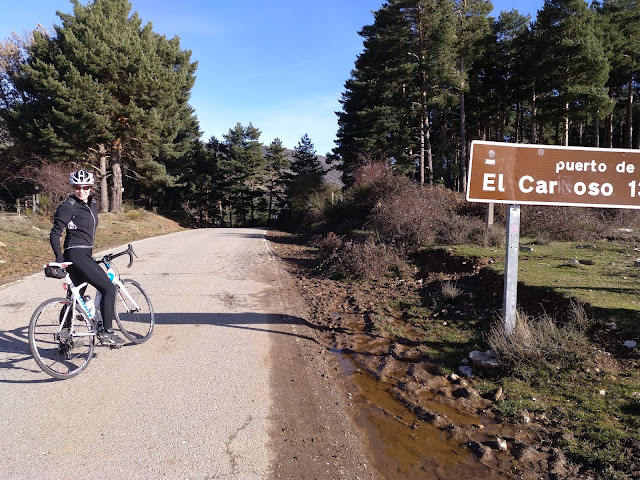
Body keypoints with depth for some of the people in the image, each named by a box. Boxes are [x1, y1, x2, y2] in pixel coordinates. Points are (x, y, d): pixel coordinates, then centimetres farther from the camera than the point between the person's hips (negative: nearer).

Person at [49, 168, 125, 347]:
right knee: (108, 287, -14)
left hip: (85, 255, 9)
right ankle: (106, 332, -10)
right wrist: (59, 258, -18)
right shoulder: (68, 207, -10)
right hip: (75, 255, -9)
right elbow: (55, 234, -10)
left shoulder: (93, 205, 14)